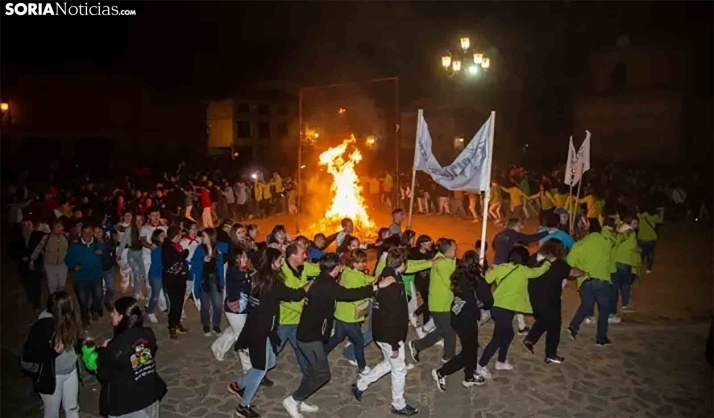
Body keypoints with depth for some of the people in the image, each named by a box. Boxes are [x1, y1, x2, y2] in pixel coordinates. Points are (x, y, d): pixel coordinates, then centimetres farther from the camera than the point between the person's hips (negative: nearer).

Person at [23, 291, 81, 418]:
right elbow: (27, 355, -20)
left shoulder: (68, 321, -8)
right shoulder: (42, 327, -25)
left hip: (71, 372, 5)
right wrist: (53, 352, -30)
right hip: (51, 376, -5)